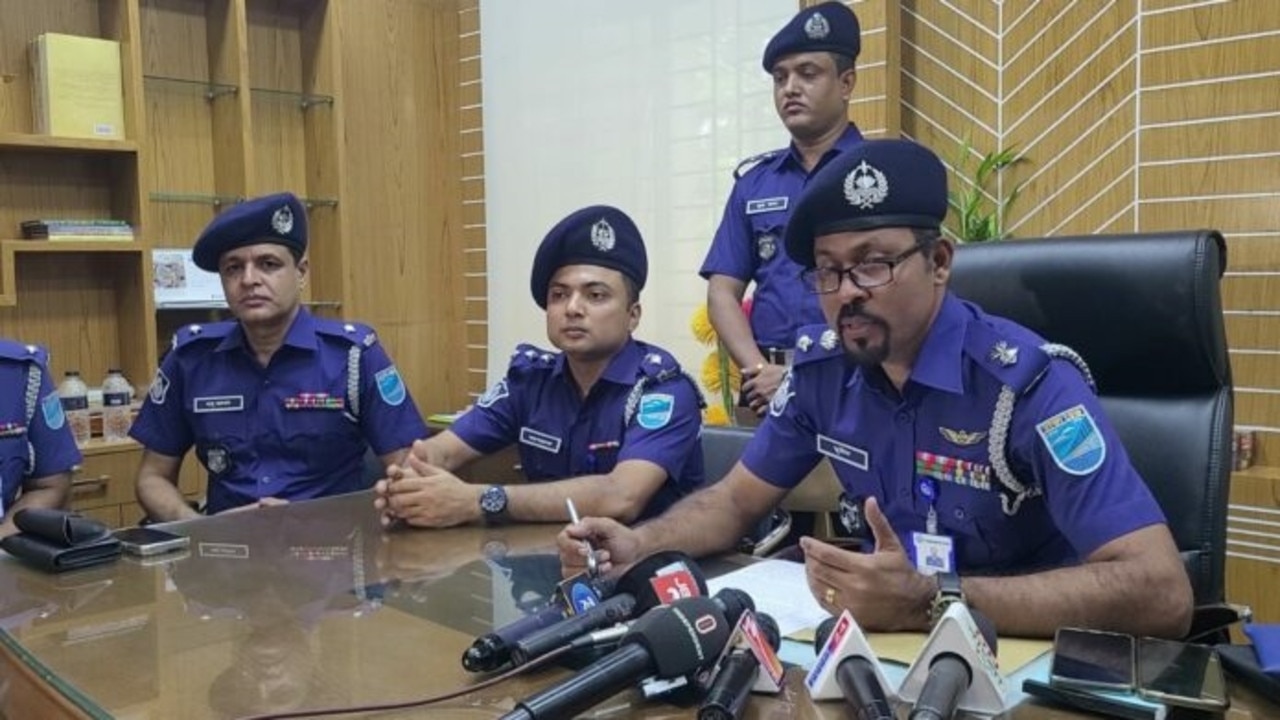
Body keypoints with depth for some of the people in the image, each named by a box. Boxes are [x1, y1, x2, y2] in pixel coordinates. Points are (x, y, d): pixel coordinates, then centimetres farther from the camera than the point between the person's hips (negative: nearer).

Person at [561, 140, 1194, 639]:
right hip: (891, 641, 3)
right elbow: (736, 501, 6)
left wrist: (929, 603, -37)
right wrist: (636, 546, -14)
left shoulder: (1028, 384, -22)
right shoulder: (823, 366, -5)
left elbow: (1161, 594, -29)